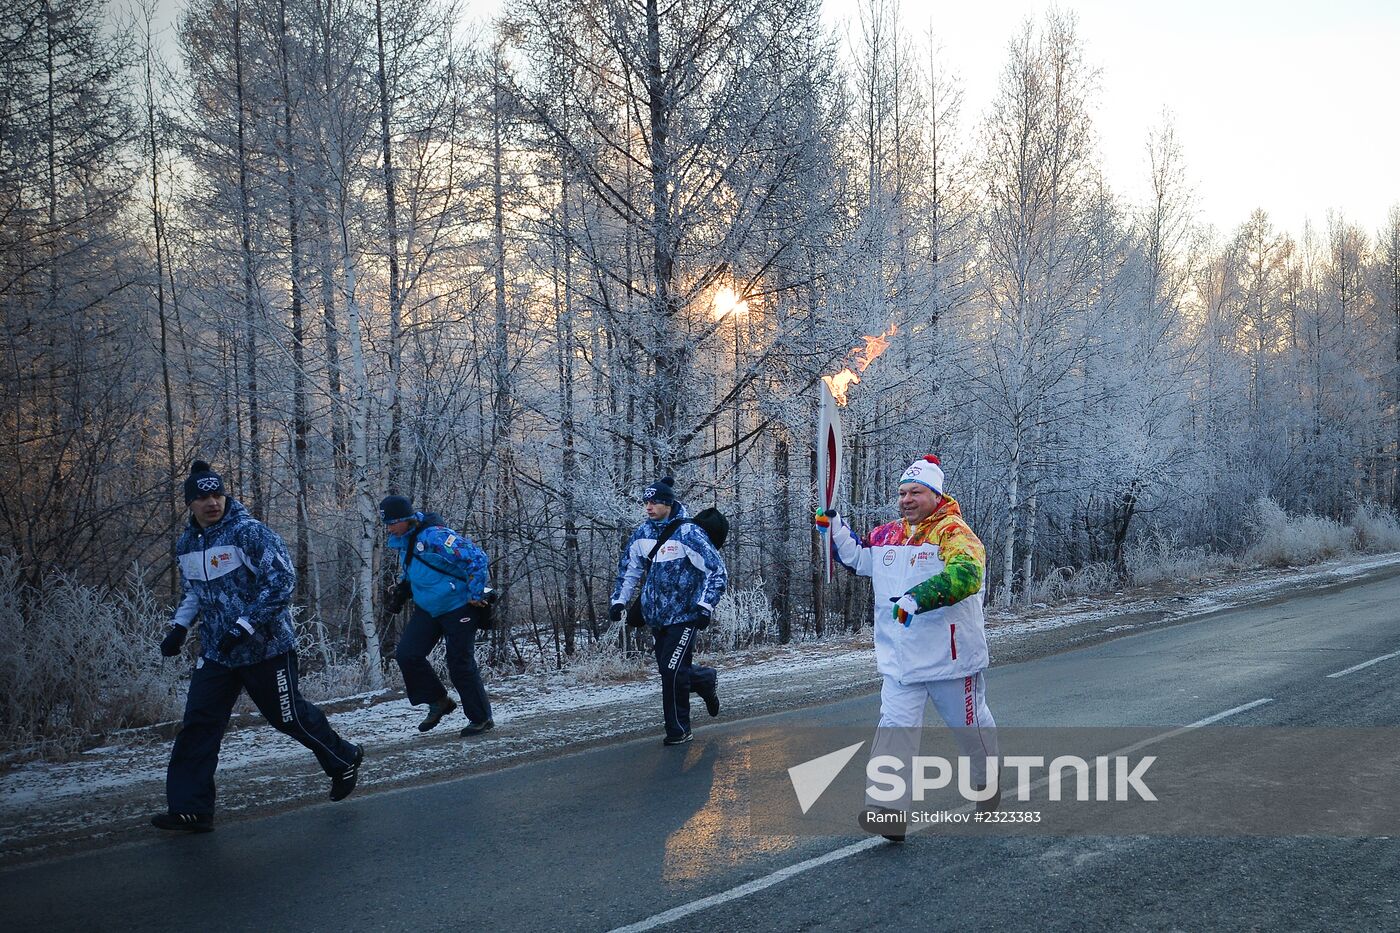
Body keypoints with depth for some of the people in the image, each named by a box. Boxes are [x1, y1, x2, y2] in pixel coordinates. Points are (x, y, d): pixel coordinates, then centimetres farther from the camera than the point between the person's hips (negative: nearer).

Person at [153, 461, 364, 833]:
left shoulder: (249, 532, -16)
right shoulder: (187, 545, 7)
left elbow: (282, 580, -21)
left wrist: (245, 626, -25)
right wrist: (179, 627, 7)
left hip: (267, 648, -6)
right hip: (215, 652, 6)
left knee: (289, 716, 6)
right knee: (198, 725, -3)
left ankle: (344, 759, 31)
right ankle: (190, 809, 3)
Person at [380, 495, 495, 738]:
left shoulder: (434, 536, -26)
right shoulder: (404, 540, 3)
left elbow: (476, 558, -27)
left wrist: (475, 596, -21)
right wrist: (401, 592, 9)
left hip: (458, 608, -8)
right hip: (427, 608, 8)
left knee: (460, 664, -3)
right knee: (407, 654, -2)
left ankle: (482, 718, 12)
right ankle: (438, 702, 14)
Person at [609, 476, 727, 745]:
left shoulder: (688, 533, -14)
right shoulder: (642, 533, 5)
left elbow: (718, 572, -12)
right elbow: (629, 568, 20)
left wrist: (705, 606, -18)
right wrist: (619, 600, 11)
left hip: (684, 615, -6)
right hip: (655, 618, 6)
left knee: (672, 672, -11)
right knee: (668, 671, 9)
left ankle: (678, 729, 9)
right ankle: (705, 680, 36)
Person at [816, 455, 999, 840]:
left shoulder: (953, 533, -15)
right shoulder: (888, 535, 8)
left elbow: (966, 574, -33)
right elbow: (858, 558, 26)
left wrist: (918, 599, -41)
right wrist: (834, 529, 9)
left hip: (951, 658, -5)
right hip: (900, 659, 5)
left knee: (970, 724, 16)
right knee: (894, 726, -8)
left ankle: (988, 784, 42)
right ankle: (886, 806, -12)